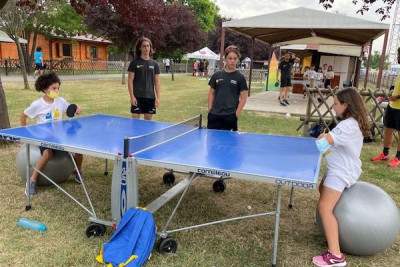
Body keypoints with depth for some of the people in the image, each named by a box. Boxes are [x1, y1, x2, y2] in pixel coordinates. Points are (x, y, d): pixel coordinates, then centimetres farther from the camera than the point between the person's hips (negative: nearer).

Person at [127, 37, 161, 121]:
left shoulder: (154, 64, 8)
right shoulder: (134, 62, -1)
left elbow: (157, 82, 8)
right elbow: (130, 80, -2)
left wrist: (157, 97, 1)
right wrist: (132, 96, -10)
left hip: (150, 97, 3)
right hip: (137, 96, -3)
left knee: (148, 120, 8)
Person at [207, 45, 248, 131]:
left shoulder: (240, 77, 0)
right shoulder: (216, 75, 6)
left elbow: (243, 97, -1)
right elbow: (211, 93, 13)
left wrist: (237, 114, -8)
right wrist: (210, 109, 4)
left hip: (230, 116, -2)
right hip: (214, 115, 2)